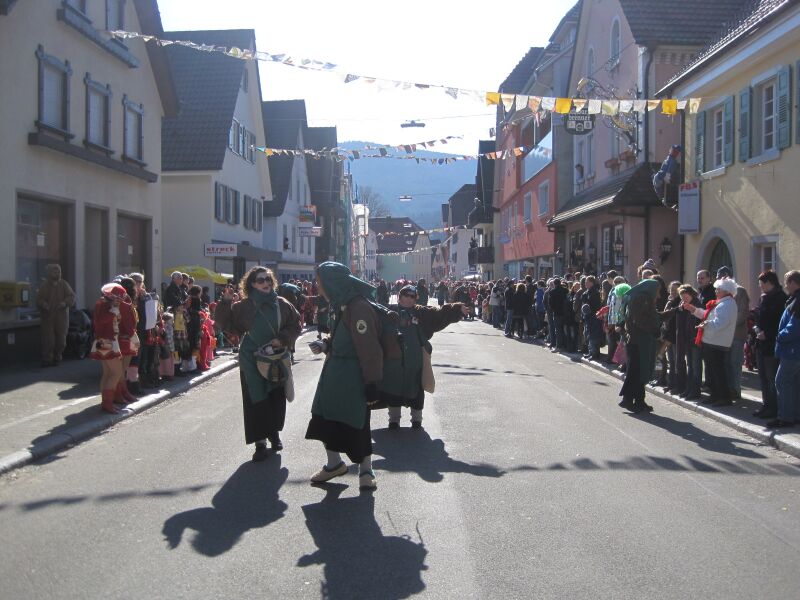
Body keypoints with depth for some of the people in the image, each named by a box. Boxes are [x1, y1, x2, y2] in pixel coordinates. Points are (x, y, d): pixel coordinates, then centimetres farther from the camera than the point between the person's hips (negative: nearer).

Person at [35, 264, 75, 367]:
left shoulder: (64, 285, 5)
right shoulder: (44, 286, 3)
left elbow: (71, 296, -1)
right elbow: (39, 299, -2)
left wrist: (65, 303, -20)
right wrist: (44, 304, -23)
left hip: (62, 316, 2)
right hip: (48, 316, -2)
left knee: (61, 338, 3)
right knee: (48, 339, -7)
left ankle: (57, 357, 18)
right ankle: (46, 359, 0)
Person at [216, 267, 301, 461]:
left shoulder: (282, 304, 1)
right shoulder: (243, 306, -2)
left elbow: (295, 325, 5)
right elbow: (227, 324, -3)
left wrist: (282, 339, -11)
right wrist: (225, 303, -15)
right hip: (252, 361, -2)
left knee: (277, 397, 11)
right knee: (256, 399, -2)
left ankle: (274, 432, 33)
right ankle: (260, 442, 5)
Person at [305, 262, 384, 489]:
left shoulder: (359, 308, -22)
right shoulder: (341, 305, 8)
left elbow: (369, 350, -23)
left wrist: (371, 384, -22)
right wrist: (325, 345, 2)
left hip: (353, 377, -9)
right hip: (334, 372, 9)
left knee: (355, 424, 2)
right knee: (326, 418, 14)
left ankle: (366, 470, 20)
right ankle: (334, 463, 32)